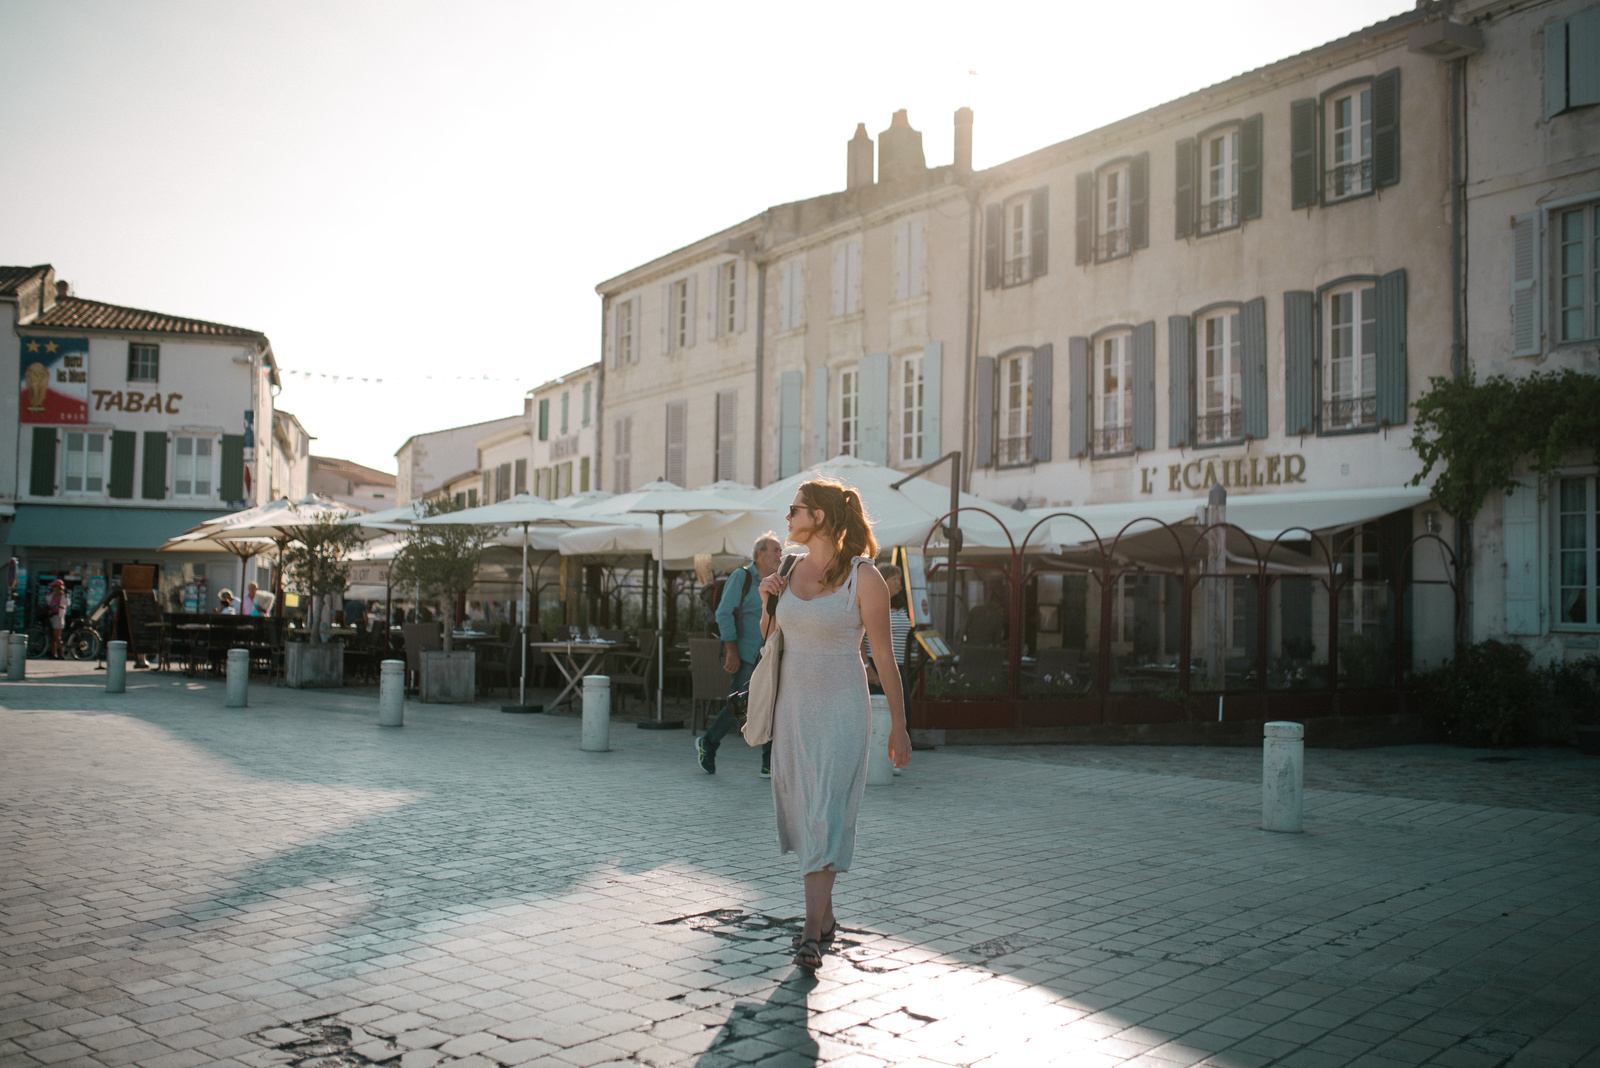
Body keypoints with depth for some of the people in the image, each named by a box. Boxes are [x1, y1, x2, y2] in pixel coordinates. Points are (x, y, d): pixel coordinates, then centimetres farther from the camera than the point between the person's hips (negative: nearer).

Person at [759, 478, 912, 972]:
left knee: (826, 816, -9)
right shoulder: (792, 571, 7)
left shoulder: (863, 577, -11)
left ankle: (812, 934, -7)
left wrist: (899, 725, -6)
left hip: (840, 711, -6)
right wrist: (767, 601, 0)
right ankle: (825, 916, 25)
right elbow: (769, 639, 20)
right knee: (801, 813, 11)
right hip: (793, 707, 7)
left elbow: (884, 656, -7)